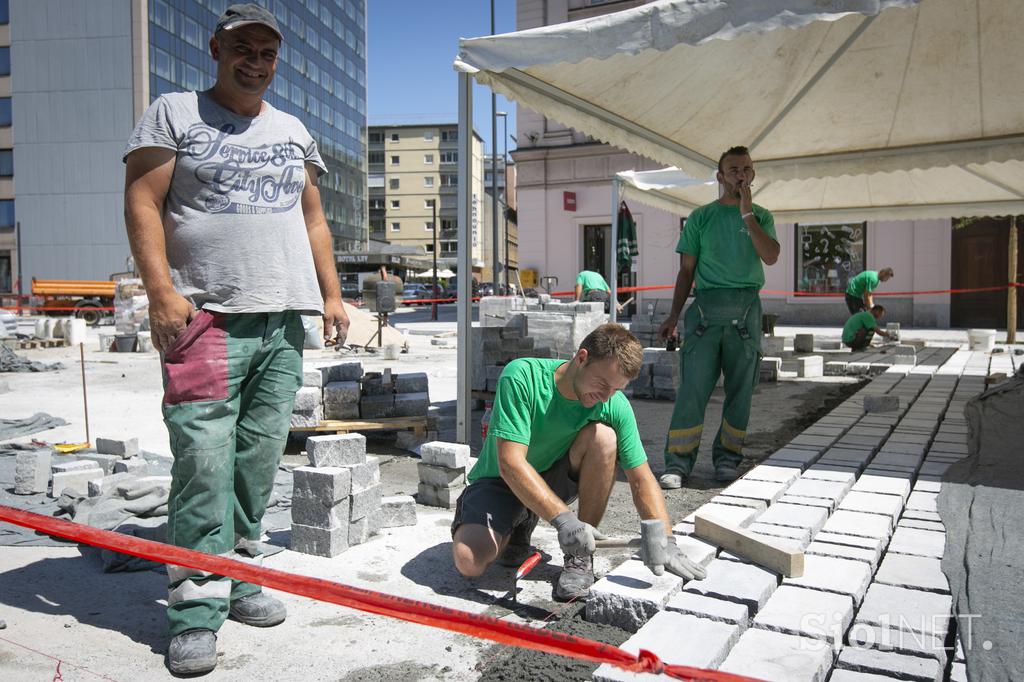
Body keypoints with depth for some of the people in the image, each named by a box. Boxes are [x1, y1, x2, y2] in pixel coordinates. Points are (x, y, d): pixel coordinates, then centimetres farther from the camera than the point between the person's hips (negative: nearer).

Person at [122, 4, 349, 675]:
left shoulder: (294, 131, 23)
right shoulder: (174, 114, 8)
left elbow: (313, 220, 23)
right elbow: (142, 203, -2)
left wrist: (332, 295, 14)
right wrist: (163, 293, -14)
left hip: (284, 319, 5)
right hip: (207, 317, -5)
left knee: (260, 458, 6)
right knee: (204, 461, -10)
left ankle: (238, 576, 19)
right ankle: (196, 608, -2)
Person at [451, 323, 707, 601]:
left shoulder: (616, 406, -17)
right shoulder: (522, 376, -28)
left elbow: (641, 480, -12)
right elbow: (510, 463, -33)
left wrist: (666, 543, -23)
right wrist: (562, 517, -42)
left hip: (555, 479, 3)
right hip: (500, 482, -2)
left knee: (603, 436, -26)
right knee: (469, 561, -29)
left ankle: (580, 559, -13)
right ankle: (517, 528, 8)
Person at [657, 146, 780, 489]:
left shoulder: (761, 217, 14)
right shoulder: (701, 216, 10)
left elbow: (771, 257, -5)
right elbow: (687, 269, 8)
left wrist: (747, 214, -7)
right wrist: (674, 315, 1)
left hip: (747, 307, 2)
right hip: (707, 305, -2)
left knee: (740, 387, 3)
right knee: (693, 384, -8)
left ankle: (727, 457, 14)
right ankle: (678, 462, -5)